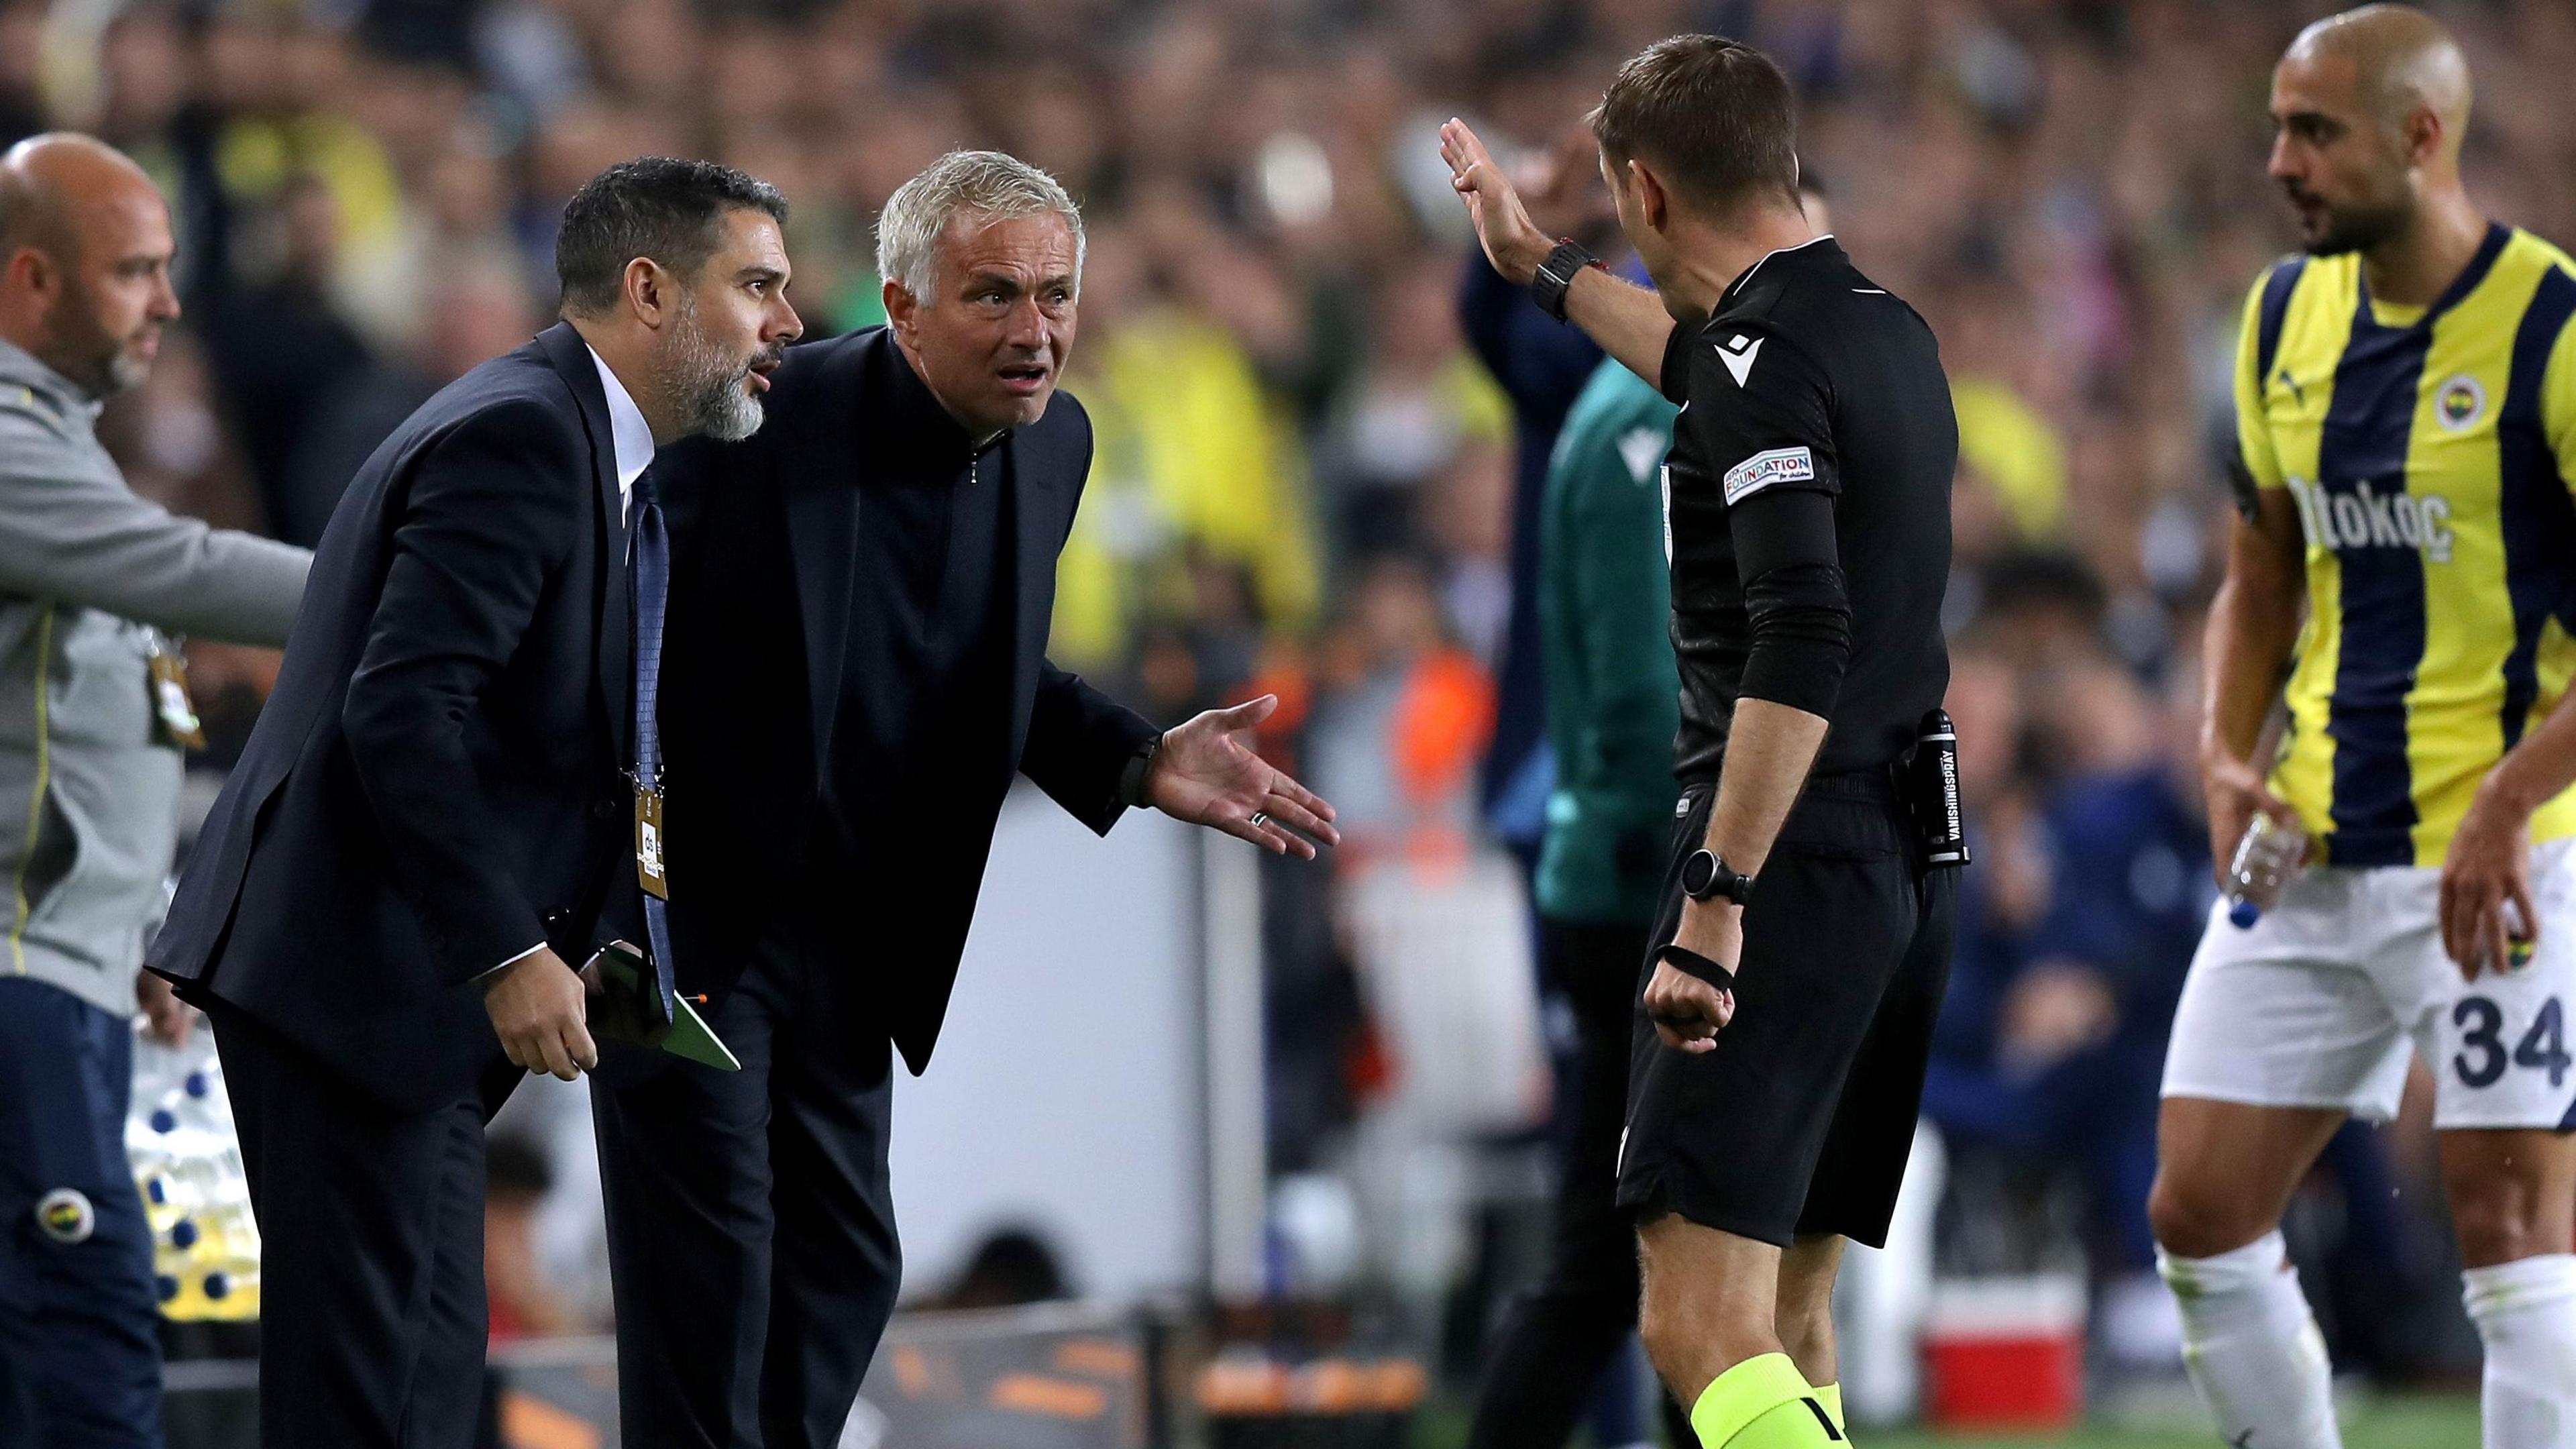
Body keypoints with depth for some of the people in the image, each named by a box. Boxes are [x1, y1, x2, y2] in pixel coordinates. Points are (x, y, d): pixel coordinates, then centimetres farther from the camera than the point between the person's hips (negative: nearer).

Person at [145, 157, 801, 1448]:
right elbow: (399, 713, -24)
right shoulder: (520, 437, -16)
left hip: (414, 991, 11)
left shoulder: (579, 447, 17)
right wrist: (509, 952, -24)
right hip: (349, 982, -11)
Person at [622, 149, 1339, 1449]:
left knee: (843, 1266, 13)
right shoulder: (756, 421, -24)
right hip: (685, 917, -7)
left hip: (850, 937, 7)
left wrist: (1138, 762, 0)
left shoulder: (1051, 446, -1)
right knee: (708, 1288, -7)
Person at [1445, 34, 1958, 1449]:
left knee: (1700, 1329, -16)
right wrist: (1539, 263, 52)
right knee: (1787, 1323, 15)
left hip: (1789, 873, -9)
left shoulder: (1768, 358, -14)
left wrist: (1713, 904, -26)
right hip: (1899, 872, 10)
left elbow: (1800, 649, -25)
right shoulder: (1882, 327, 14)